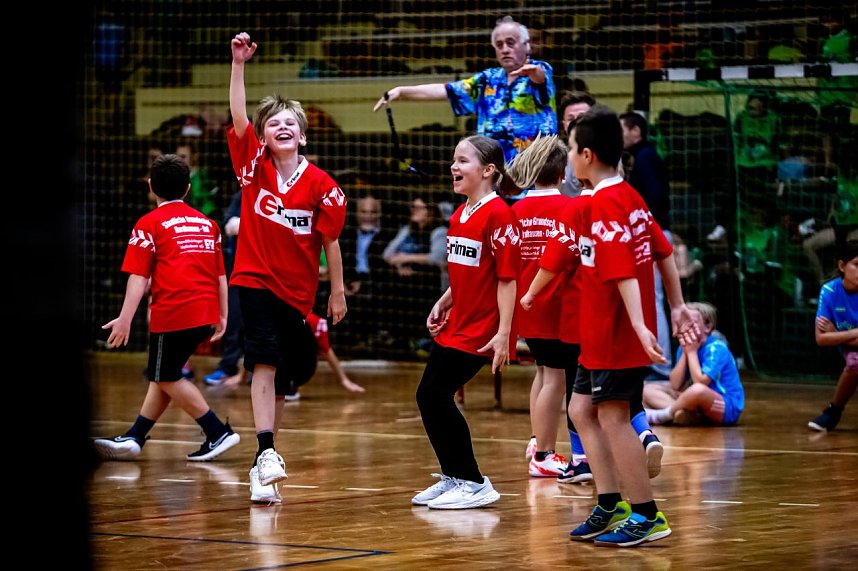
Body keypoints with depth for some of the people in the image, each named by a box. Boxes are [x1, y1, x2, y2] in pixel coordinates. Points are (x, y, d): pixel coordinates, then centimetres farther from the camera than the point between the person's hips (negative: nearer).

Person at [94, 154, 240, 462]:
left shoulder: (149, 223, -1)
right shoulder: (206, 222, 16)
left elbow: (139, 277, -8)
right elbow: (220, 274, 17)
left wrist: (125, 318, -9)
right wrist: (222, 316, 23)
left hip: (174, 312, -7)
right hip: (206, 312, 7)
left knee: (167, 378, 5)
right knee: (162, 375, 16)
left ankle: (219, 433, 1)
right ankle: (134, 438, 17)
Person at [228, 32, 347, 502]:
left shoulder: (320, 184, -5)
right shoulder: (254, 167, -3)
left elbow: (330, 241, 2)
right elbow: (238, 117, -14)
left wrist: (338, 291, 6)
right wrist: (239, 64, -23)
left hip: (297, 291, 2)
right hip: (255, 281, -1)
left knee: (280, 375, 10)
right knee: (264, 363, -17)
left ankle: (265, 457, 23)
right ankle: (266, 453, -25)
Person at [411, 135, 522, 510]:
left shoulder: (497, 214, -15)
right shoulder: (460, 215, 12)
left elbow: (507, 277, -17)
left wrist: (503, 332, -20)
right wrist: (443, 304, 13)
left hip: (480, 330, -9)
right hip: (454, 324, 9)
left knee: (436, 395, -10)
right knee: (429, 396, 8)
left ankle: (473, 485, -1)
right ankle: (453, 478, 21)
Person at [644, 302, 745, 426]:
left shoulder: (716, 348, -15)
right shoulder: (685, 347, 5)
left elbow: (700, 382, -25)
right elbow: (675, 385, -3)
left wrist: (692, 352, -15)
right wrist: (685, 353, -9)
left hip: (728, 409, -8)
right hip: (698, 407, 8)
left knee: (698, 390, -42)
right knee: (648, 389, 0)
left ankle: (663, 415, -14)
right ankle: (687, 415, -25)